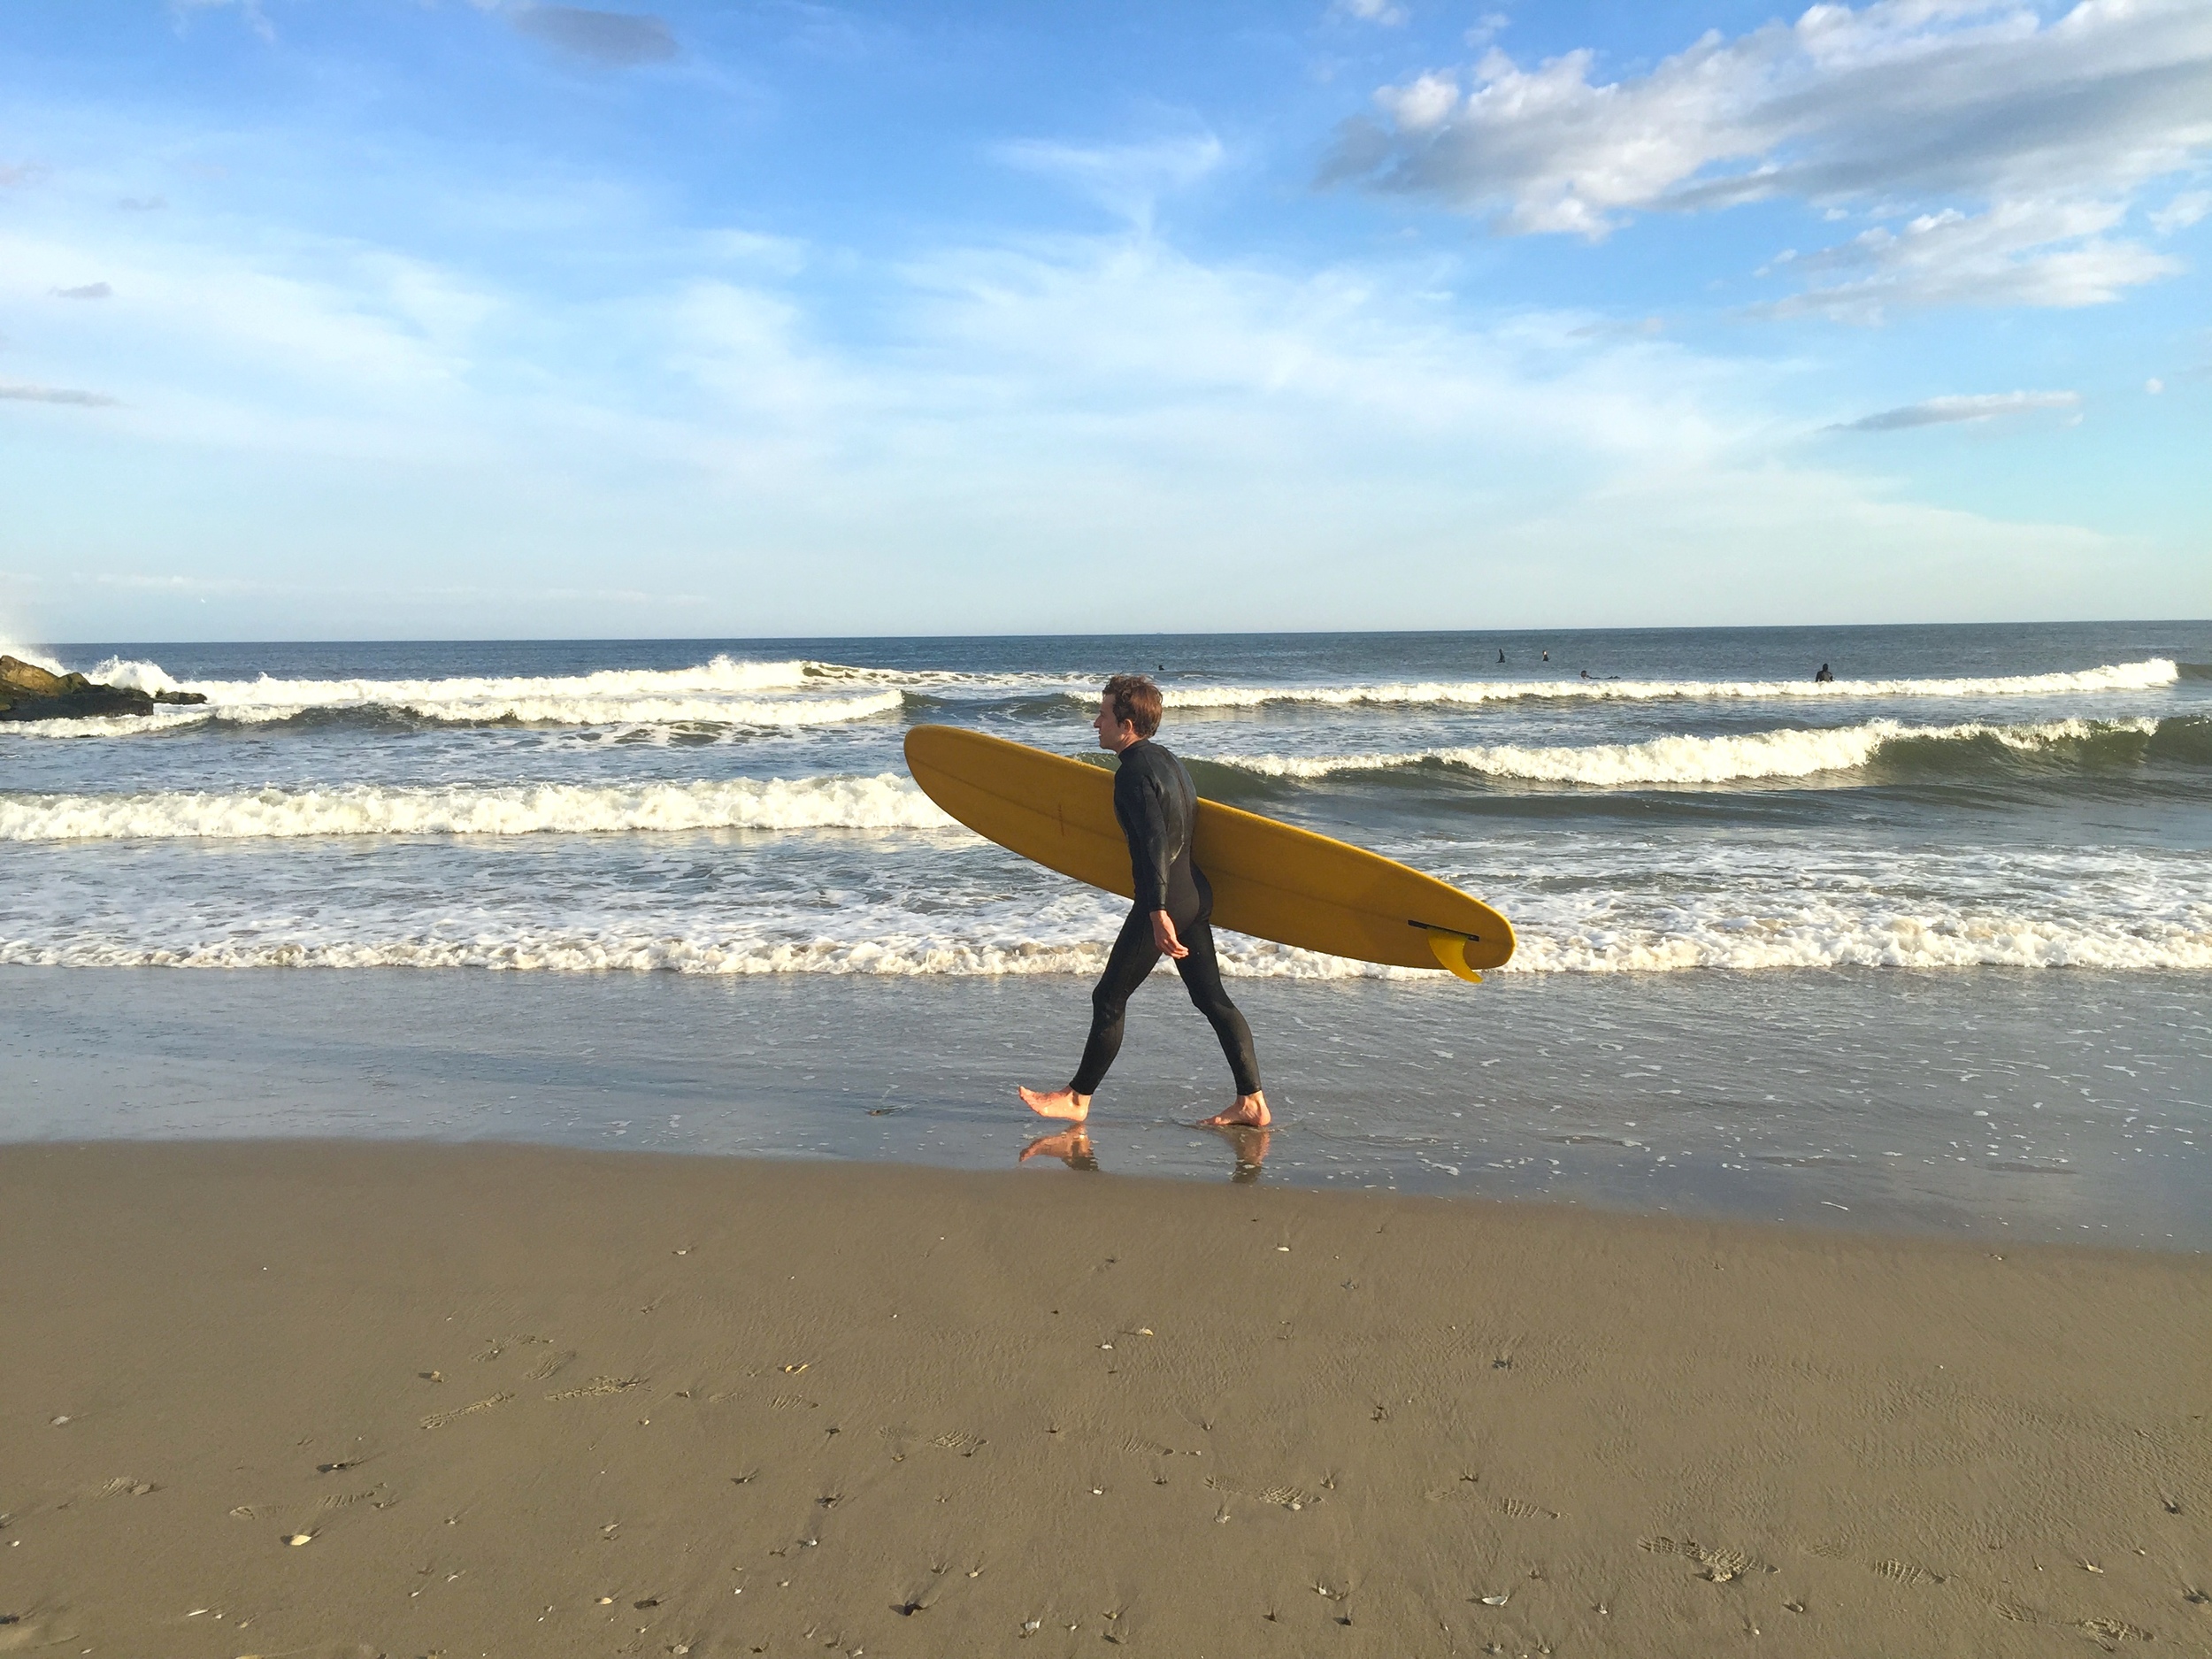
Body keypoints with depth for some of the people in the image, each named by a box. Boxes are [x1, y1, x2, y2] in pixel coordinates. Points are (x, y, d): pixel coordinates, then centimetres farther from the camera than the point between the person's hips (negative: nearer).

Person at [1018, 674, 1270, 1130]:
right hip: (1195, 893, 9)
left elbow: (1154, 843, -27)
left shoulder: (1134, 773, -16)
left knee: (1109, 998, 4)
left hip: (1165, 901, -9)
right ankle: (1252, 1103, 9)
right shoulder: (1166, 759, 12)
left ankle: (1077, 1100, 15)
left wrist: (1158, 913, -34)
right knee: (1212, 998, 10)